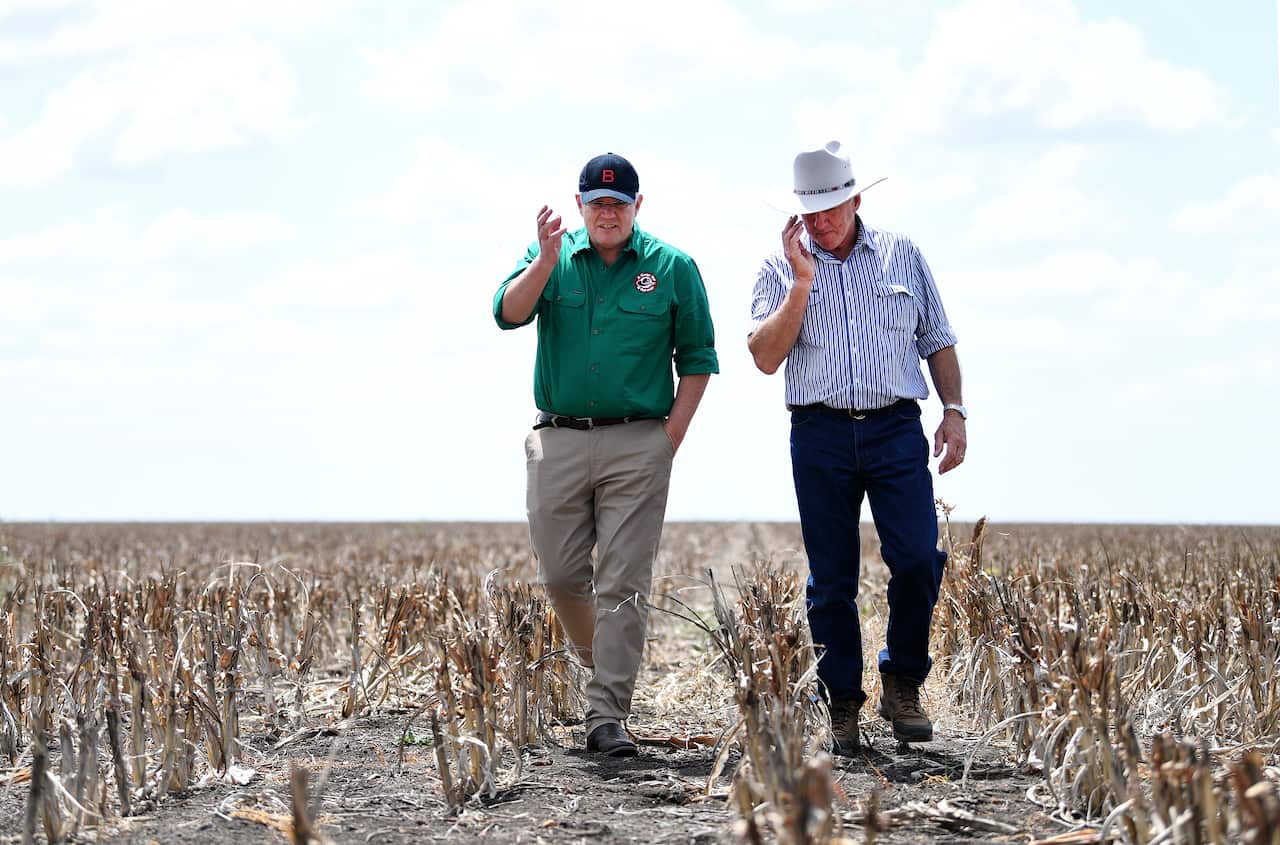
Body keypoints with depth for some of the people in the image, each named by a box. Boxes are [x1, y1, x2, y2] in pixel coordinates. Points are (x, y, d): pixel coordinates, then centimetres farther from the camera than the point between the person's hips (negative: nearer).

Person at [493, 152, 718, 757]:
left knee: (623, 584, -6)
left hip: (638, 444, -2)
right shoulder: (550, 257, 7)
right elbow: (508, 314, -9)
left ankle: (607, 717, -5)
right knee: (559, 574, 7)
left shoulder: (672, 269, 3)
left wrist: (671, 437, -3)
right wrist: (546, 260, -23)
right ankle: (599, 662, 32)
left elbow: (697, 360, 6)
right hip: (558, 440, 2)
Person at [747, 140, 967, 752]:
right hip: (820, 433, 0)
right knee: (831, 579, 2)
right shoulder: (781, 268, 6)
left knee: (918, 559, -13)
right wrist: (802, 281, -11)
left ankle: (902, 682, 6)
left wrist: (954, 411, 5)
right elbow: (766, 357, -5)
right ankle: (842, 703, 12)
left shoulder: (902, 256, 11)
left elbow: (938, 341, 16)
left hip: (896, 428, 0)